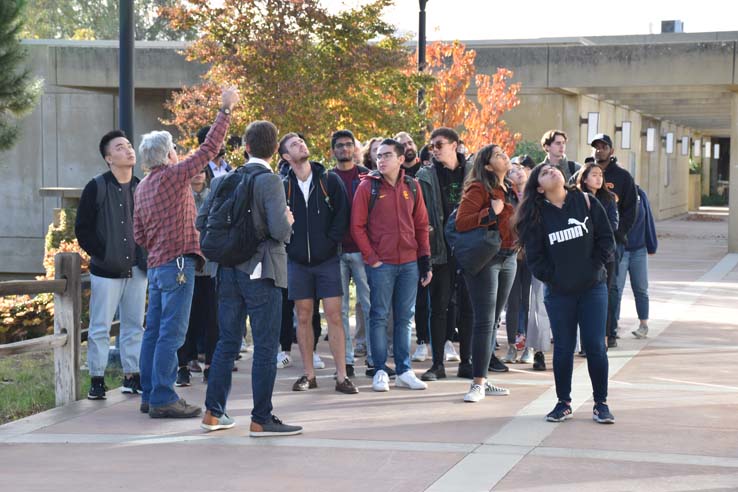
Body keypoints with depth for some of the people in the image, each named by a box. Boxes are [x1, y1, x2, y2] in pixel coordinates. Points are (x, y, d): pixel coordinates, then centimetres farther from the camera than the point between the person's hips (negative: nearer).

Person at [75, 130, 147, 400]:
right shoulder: (96, 188, -5)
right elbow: (82, 228, -4)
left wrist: (147, 257, 2)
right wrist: (101, 255, -10)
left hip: (136, 269, 4)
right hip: (106, 271, -4)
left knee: (134, 325, 9)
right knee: (100, 327, -1)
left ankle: (132, 376, 18)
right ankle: (97, 379, 6)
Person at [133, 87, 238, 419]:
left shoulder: (143, 187, 15)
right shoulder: (174, 175, -8)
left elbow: (139, 236, 18)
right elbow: (209, 149, -8)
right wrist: (225, 111, -2)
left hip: (156, 265, 9)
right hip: (177, 262, -9)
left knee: (154, 331, 10)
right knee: (171, 332, -9)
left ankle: (150, 396, 14)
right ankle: (163, 399, -11)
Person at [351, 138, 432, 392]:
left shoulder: (412, 187, 7)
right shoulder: (368, 187, -2)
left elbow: (421, 225, 11)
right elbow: (357, 226, -3)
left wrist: (425, 261, 6)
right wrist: (371, 257, -9)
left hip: (409, 263, 3)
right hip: (381, 264, -3)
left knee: (405, 318, 8)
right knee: (379, 316, 0)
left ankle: (404, 371, 15)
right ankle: (380, 371, 6)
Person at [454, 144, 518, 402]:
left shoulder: (510, 188, 15)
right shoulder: (479, 188, -10)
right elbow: (461, 223, -19)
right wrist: (490, 212, -23)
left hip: (508, 258, 8)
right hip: (485, 258, -8)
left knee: (493, 321, 9)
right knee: (485, 322, -10)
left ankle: (482, 382, 14)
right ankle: (478, 384, -9)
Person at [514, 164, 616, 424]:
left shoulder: (586, 202, 0)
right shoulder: (537, 215, 1)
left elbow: (606, 237, 0)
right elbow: (534, 255, 0)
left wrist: (595, 267, -6)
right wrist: (550, 276, -7)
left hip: (593, 287, 0)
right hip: (558, 292, 1)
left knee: (595, 346, 0)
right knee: (563, 348, 6)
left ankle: (601, 403, 9)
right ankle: (563, 403, 17)